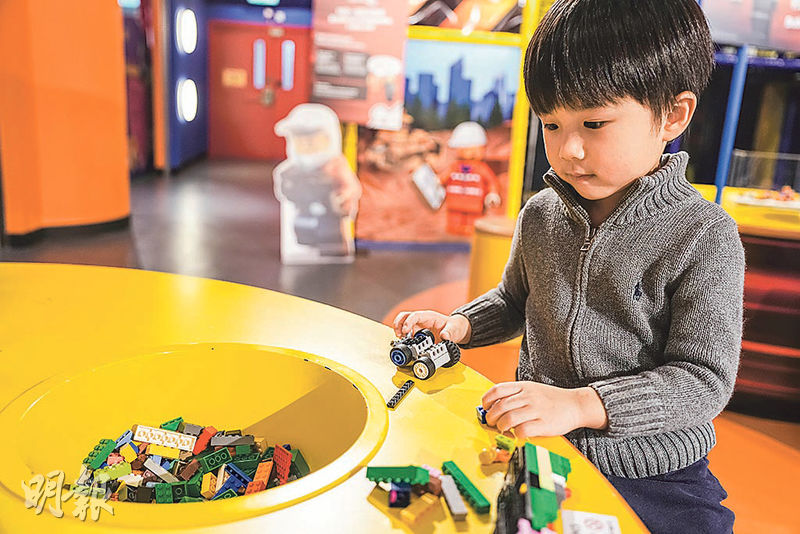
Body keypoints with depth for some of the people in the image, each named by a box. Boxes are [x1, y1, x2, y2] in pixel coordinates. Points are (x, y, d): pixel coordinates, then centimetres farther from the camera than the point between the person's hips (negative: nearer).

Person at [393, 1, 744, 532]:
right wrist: (457, 325, 0)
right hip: (539, 450, 3)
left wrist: (579, 404, -27)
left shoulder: (704, 236, -14)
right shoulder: (541, 214, 0)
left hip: (651, 475, -2)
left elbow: (704, 380, -16)